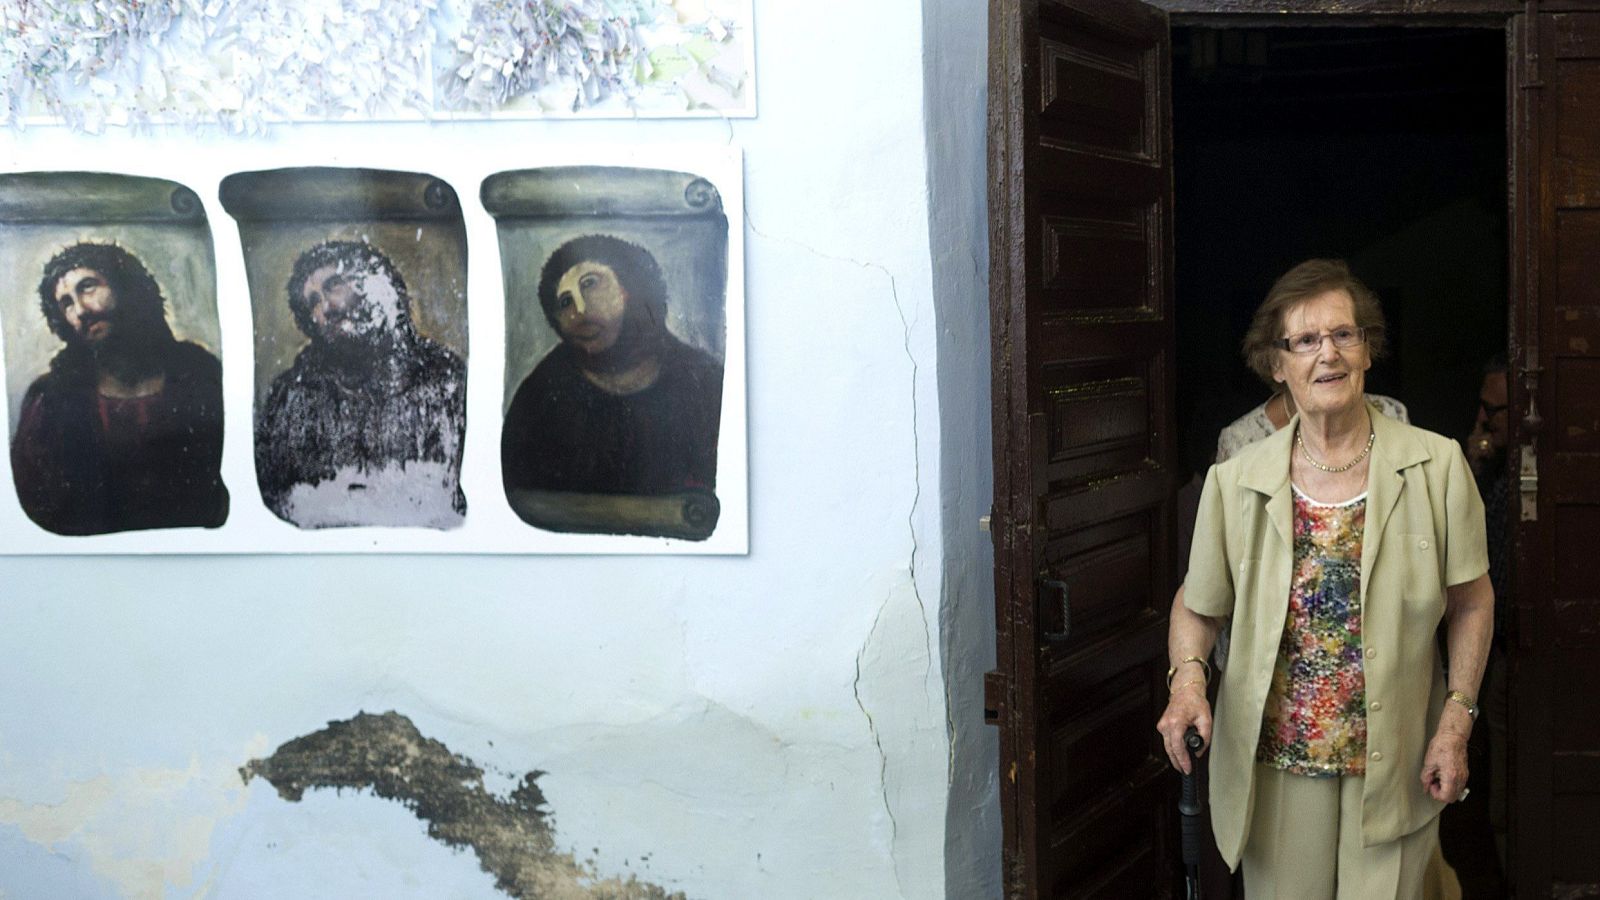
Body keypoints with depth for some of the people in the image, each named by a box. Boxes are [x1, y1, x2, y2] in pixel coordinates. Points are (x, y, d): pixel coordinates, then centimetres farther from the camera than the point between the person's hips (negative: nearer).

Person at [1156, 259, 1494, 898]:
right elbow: (1197, 607, 6)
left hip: (1396, 762, 0)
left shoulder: (1436, 467, -4)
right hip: (1276, 762, 1)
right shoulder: (1236, 481, -3)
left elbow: (1472, 603, 4)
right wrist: (1187, 675, -14)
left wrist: (1456, 724, -1)